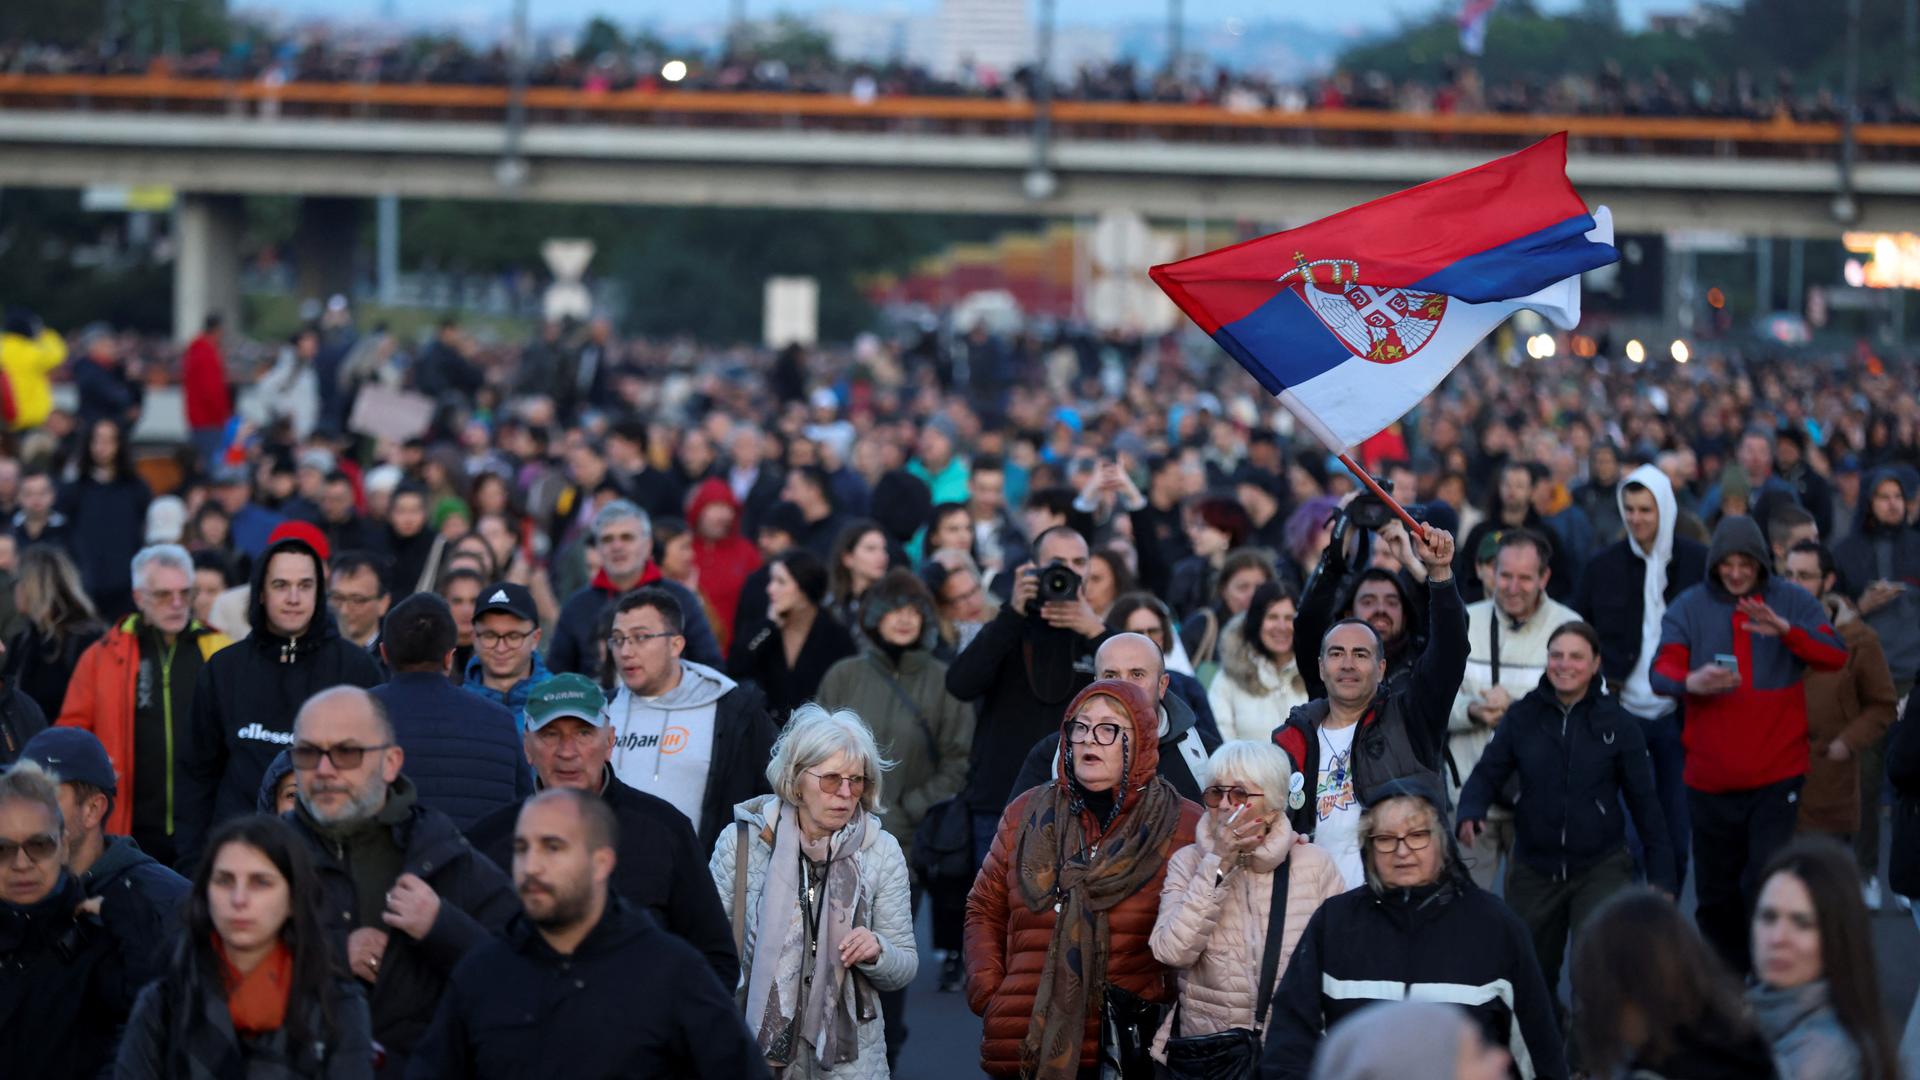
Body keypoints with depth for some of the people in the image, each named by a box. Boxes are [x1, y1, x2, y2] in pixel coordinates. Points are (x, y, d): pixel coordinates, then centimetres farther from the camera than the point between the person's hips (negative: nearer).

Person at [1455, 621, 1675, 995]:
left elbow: (1643, 801, 0)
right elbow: (1488, 774, -2)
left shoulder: (1615, 723, -3)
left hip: (1601, 869, -3)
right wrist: (1470, 813, -24)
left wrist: (1662, 877, 0)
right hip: (1534, 872, 3)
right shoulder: (1522, 717, 0)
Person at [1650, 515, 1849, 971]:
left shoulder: (1793, 602, 1)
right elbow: (1662, 669, -11)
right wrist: (1690, 681, -36)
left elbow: (1836, 656, -12)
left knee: (1766, 884, -13)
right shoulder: (1689, 607, 0)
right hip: (1710, 777, 2)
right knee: (1716, 894, 10)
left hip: (1777, 774, -2)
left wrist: (1785, 629, -31)